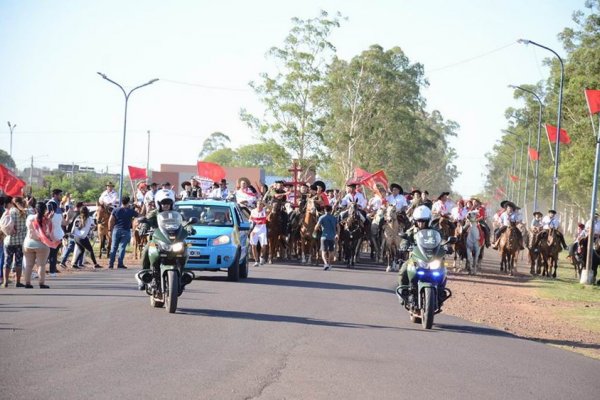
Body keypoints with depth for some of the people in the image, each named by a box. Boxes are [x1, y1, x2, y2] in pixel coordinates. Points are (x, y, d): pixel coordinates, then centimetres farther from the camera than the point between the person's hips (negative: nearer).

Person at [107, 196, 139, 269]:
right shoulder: (131, 211, -5)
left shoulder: (116, 210, -1)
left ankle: (111, 263, 6)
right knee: (122, 247, -1)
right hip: (126, 231, -2)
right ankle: (120, 264, -6)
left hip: (116, 230, 2)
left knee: (113, 247, 8)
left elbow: (110, 220, -1)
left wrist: (110, 228, 10)